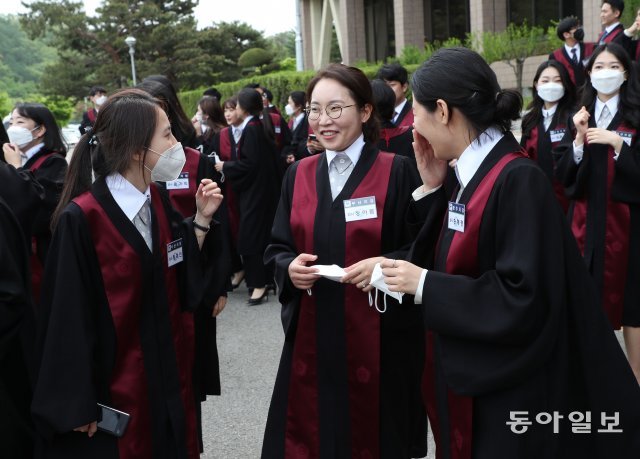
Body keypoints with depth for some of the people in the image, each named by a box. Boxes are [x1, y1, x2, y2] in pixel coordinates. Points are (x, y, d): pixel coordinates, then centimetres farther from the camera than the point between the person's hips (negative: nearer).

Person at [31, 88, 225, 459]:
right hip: (115, 386, -7)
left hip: (168, 372, 7)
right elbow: (69, 321, -17)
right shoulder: (81, 219, -21)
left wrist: (201, 219, -8)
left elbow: (184, 282, 4)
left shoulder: (157, 200, 0)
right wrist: (78, 406, -12)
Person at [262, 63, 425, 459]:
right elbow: (277, 247, 10)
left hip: (379, 335, -3)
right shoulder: (299, 174, 6)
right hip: (311, 333, 3)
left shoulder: (397, 171, -6)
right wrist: (290, 266, -11)